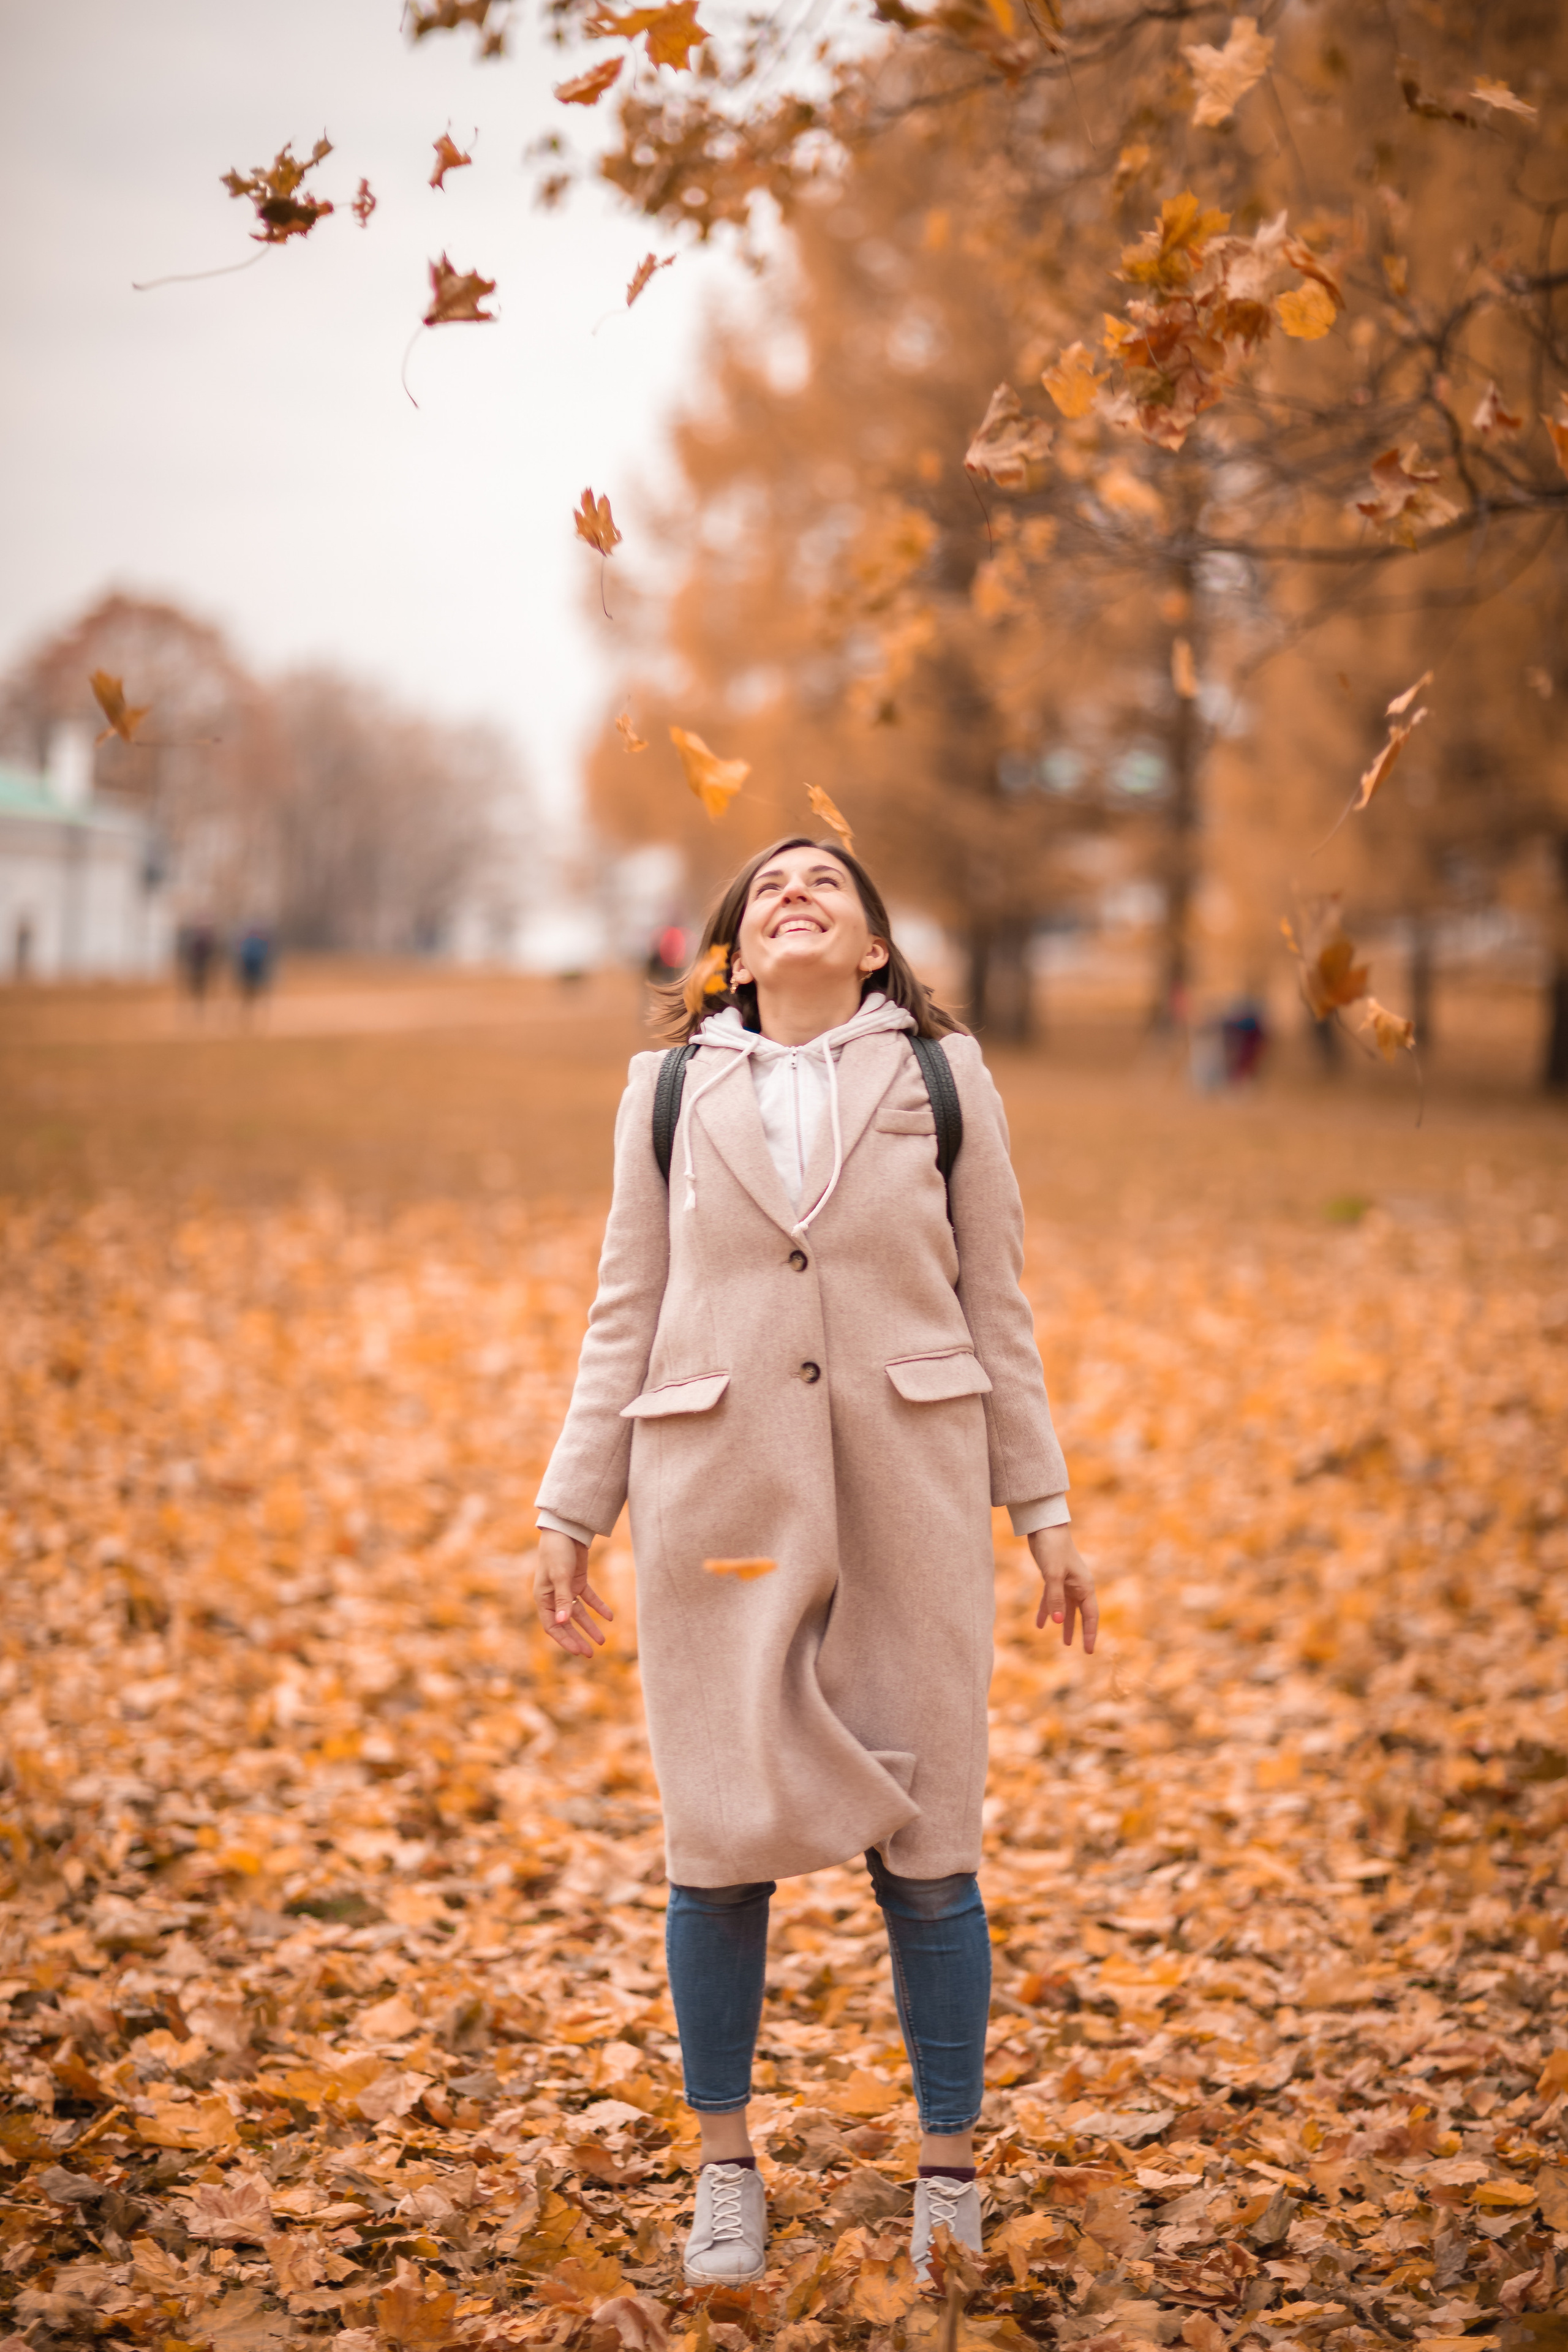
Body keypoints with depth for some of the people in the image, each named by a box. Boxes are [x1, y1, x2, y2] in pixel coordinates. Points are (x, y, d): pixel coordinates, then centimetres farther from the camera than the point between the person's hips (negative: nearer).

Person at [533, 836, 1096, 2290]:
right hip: (721, 1494, 1)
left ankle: (950, 2176, 18)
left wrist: (1044, 1509, 6)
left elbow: (997, 1306, 8)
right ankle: (725, 2171, 21)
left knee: (927, 1850, 3)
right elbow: (626, 1317, 10)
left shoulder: (942, 1077, 6)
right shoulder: (668, 1090, 8)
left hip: (909, 1489, 0)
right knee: (720, 1843, 4)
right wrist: (569, 1515, 6)